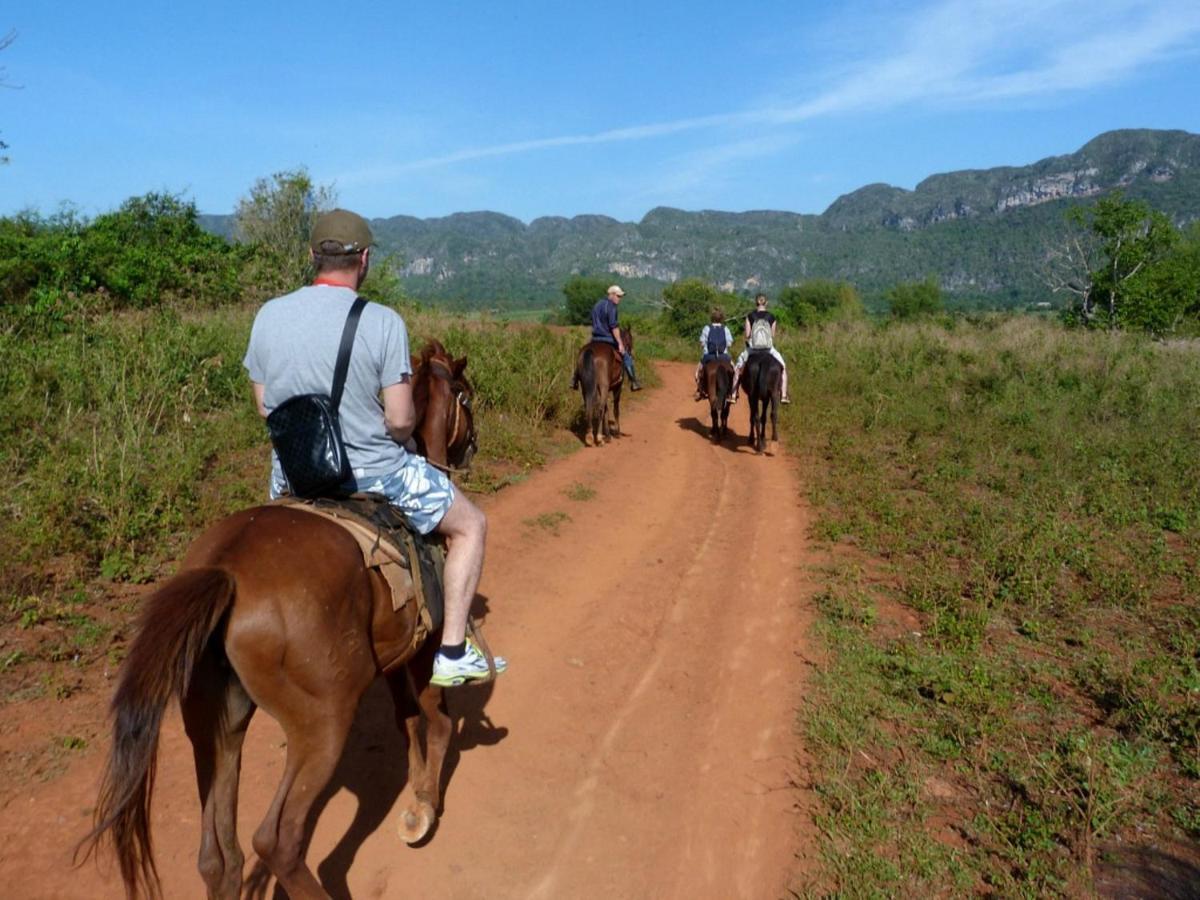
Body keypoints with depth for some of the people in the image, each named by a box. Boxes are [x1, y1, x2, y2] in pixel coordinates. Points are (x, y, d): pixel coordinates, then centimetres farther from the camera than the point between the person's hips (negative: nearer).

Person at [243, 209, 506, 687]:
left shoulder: (268, 315, -3)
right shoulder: (384, 322, -16)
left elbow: (264, 406, 5)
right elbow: (400, 419, -16)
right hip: (373, 471, -4)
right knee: (470, 526, 16)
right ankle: (453, 652, 14)